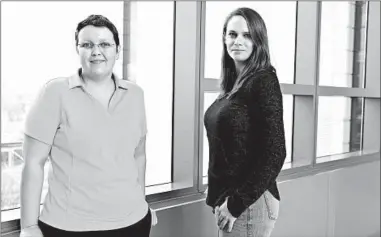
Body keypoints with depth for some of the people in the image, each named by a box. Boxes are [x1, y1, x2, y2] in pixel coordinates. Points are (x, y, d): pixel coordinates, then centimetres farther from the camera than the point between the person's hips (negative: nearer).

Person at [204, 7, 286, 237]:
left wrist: (237, 203, -16)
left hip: (249, 203, -7)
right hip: (228, 197, 8)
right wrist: (223, 199, 10)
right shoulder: (232, 84, 8)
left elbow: (274, 155, -18)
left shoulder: (263, 82, -14)